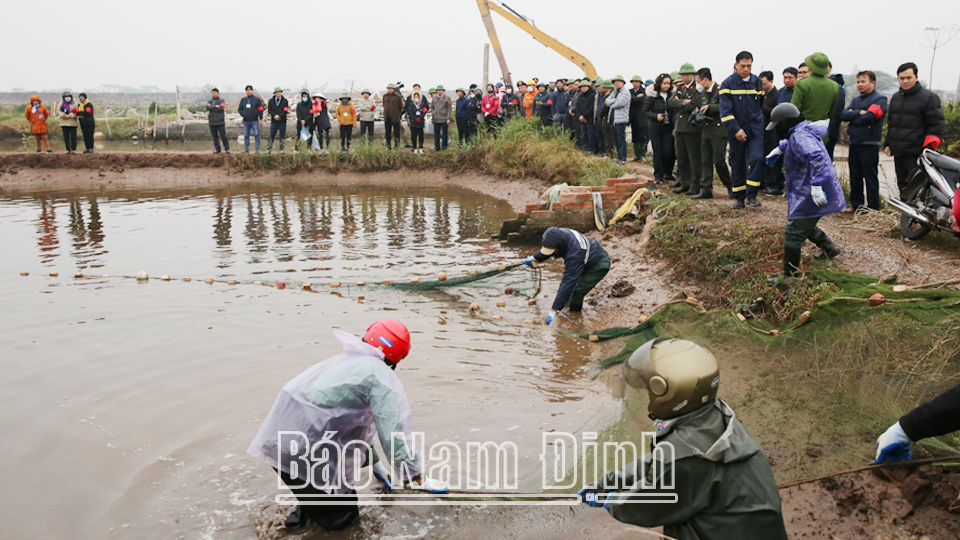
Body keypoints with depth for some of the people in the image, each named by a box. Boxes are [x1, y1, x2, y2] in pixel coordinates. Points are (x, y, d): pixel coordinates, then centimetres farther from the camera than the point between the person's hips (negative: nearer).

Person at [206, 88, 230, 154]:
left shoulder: (222, 101, 4)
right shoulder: (209, 101, 14)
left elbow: (221, 108, -15)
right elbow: (207, 107, -7)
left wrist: (211, 108, -7)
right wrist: (215, 106, -15)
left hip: (220, 122, -3)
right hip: (212, 122, 3)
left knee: (223, 136, -6)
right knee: (215, 136, 5)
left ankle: (227, 148, 1)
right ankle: (217, 149, 10)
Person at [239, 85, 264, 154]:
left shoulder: (257, 99, 4)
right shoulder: (243, 100, 13)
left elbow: (260, 110, 1)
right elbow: (240, 109, 19)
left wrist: (260, 119, -5)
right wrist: (243, 114, -2)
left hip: (254, 121, -3)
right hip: (246, 121, 3)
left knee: (257, 134, -8)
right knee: (246, 135, 4)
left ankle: (257, 148, -1)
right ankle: (246, 149, 9)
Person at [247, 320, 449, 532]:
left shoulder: (346, 359, 21)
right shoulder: (383, 377, -6)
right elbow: (397, 435, -9)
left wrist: (378, 466, 38)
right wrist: (417, 478, 5)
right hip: (305, 451, -8)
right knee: (340, 517, 10)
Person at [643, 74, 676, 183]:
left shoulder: (672, 95, 3)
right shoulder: (653, 96, -5)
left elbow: (676, 110, 8)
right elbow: (645, 111, -4)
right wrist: (656, 116, -19)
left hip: (668, 128, 2)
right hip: (655, 128, -2)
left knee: (668, 152, -3)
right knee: (657, 152, 1)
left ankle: (667, 173, 16)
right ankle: (658, 175, 12)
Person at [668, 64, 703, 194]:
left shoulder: (698, 89, -7)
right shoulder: (680, 88, 15)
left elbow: (693, 105, -18)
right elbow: (670, 103, 3)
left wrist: (678, 104, -5)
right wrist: (683, 102, -13)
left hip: (693, 128, -7)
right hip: (679, 128, 7)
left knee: (695, 159, -3)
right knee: (681, 159, 12)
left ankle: (695, 186, 3)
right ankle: (685, 183, 22)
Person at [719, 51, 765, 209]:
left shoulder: (757, 81, 7)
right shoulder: (728, 84, -5)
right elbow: (725, 110, -12)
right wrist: (735, 129, -19)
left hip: (755, 129, 2)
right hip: (736, 130, -2)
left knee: (757, 158, -14)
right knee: (737, 164, 5)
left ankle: (751, 195, -7)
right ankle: (739, 197, 15)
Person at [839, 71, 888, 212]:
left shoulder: (880, 99, -2)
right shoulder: (856, 100, 19)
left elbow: (869, 117, -17)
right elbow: (843, 115, 3)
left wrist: (853, 117, -2)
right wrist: (860, 113, -10)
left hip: (869, 144, -7)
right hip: (854, 143, 7)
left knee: (870, 177, -4)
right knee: (855, 176, 10)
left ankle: (873, 208, 1)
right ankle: (856, 204, 19)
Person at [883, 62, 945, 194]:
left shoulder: (929, 97, -4)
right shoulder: (895, 98, 17)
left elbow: (936, 126, -7)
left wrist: (928, 149, -15)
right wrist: (887, 144, 19)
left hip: (916, 154, -7)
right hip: (898, 153, 7)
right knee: (903, 187, 11)